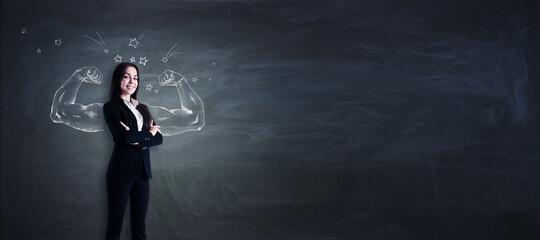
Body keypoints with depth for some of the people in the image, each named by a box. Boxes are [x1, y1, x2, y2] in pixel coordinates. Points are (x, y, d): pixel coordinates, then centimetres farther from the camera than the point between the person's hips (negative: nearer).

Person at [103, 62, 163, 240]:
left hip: (142, 171, 5)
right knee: (115, 224, 2)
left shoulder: (142, 109, 17)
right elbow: (124, 135, -16)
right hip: (121, 171, -5)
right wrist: (148, 133, -2)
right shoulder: (111, 107, 0)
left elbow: (159, 138, 6)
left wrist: (138, 140, -11)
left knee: (139, 225, 9)